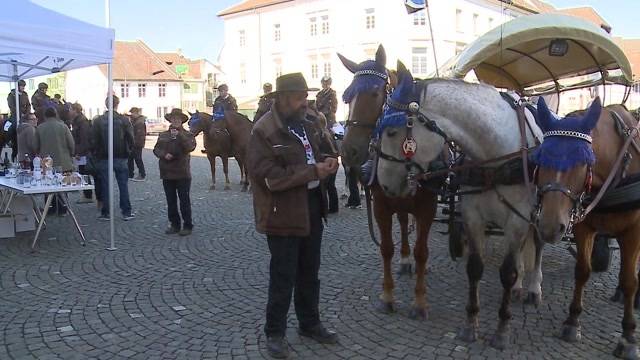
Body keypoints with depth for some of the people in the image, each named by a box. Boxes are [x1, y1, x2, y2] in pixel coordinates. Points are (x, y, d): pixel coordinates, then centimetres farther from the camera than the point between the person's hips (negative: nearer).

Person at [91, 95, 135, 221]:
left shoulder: (98, 121, -4)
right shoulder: (124, 120, -5)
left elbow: (93, 140, -3)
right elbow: (130, 139, -5)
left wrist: (96, 154, 10)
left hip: (104, 158, 0)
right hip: (121, 158, 0)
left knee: (105, 186, 6)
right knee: (123, 186, 6)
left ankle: (105, 213, 10)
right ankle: (127, 212, 8)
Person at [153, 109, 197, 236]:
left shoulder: (187, 135, -1)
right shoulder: (163, 135, 10)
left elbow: (190, 147, -19)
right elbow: (156, 149, 5)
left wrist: (179, 135, -24)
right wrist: (164, 154, -14)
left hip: (182, 174, -4)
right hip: (167, 173, 4)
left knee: (184, 201, 2)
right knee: (170, 202, 12)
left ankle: (187, 226, 9)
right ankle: (174, 224, 23)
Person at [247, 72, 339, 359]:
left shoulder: (308, 125, 7)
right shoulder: (264, 131, -18)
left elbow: (323, 151, 21)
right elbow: (270, 177, -26)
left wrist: (329, 161, -4)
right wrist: (313, 171, -25)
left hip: (313, 208, 8)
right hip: (283, 214, -7)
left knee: (310, 272, 20)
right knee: (283, 276, 5)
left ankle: (310, 323, 37)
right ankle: (275, 332, 24)